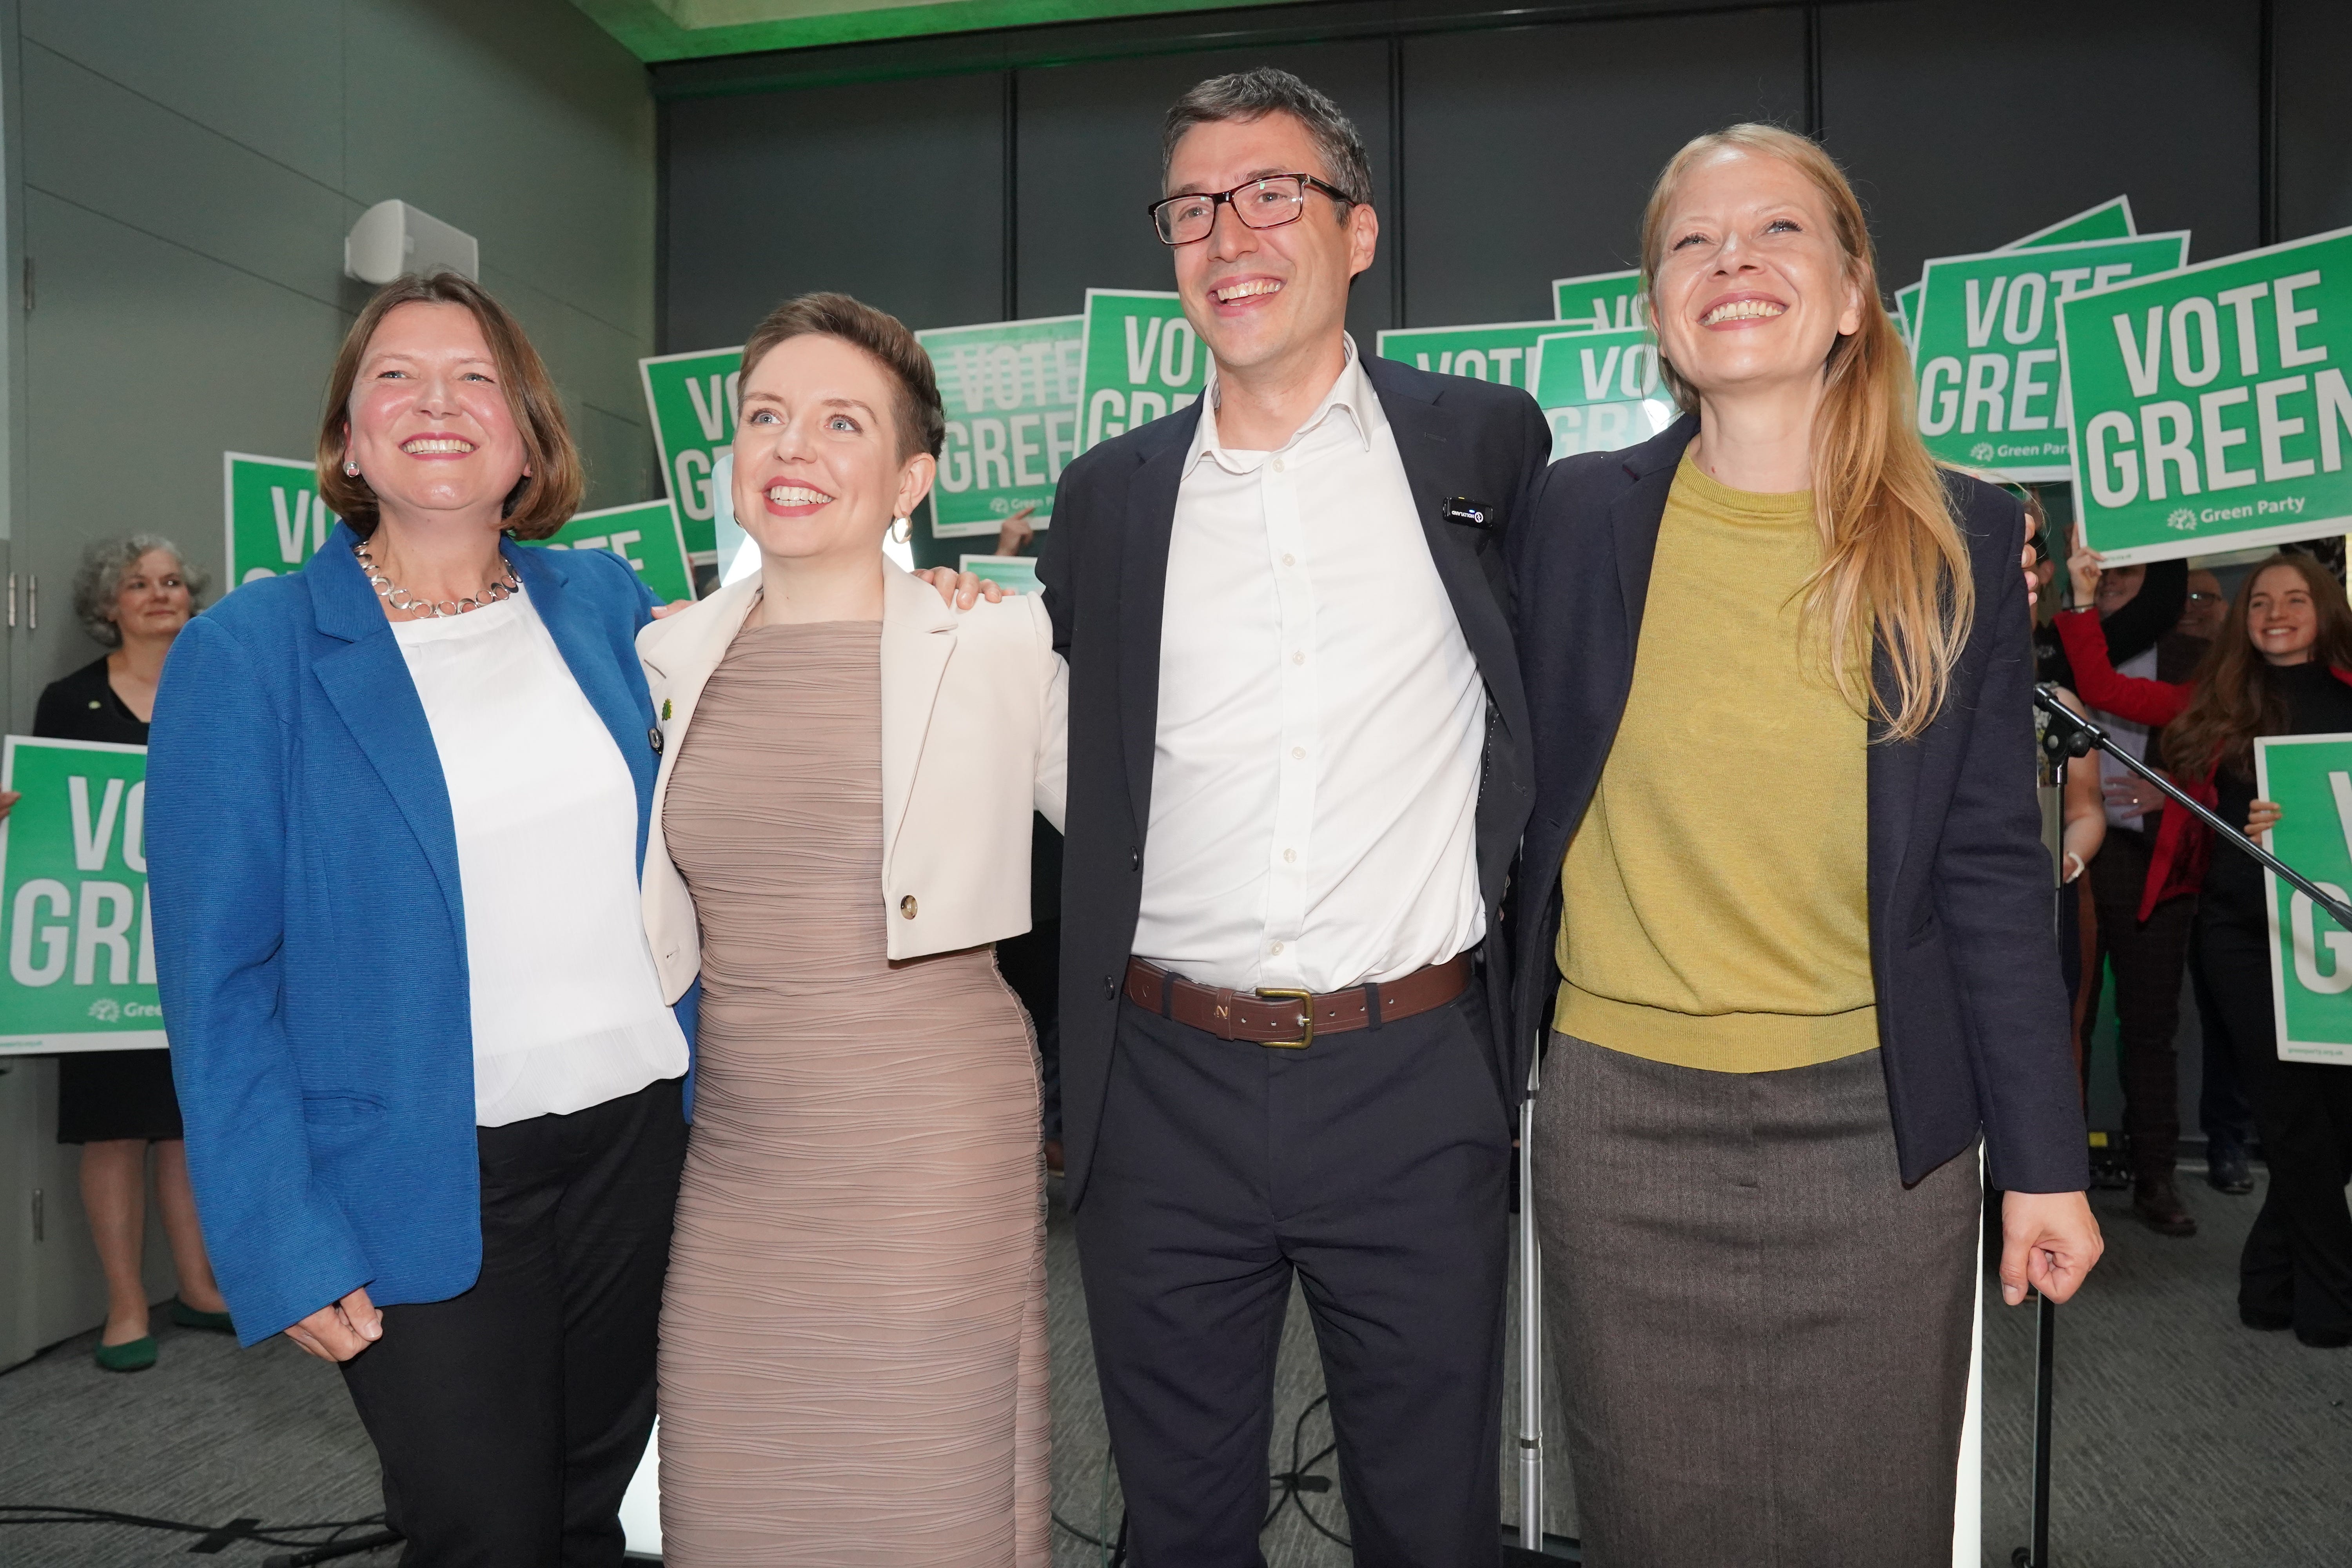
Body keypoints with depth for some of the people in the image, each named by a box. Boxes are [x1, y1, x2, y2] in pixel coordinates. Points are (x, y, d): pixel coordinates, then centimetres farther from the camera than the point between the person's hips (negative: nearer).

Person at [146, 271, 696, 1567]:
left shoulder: (602, 603, 4)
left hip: (635, 1136, 4)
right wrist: (282, 1244, -11)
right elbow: (217, 975, -8)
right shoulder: (246, 654, -7)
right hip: (426, 1182, -4)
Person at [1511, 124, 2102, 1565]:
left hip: (1876, 1130, 1)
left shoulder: (1963, 541, -1)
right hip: (1623, 1119, 0)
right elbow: (1514, 794, 6)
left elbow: (1992, 865, 2)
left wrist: (2043, 1159, 2)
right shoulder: (1579, 514, -2)